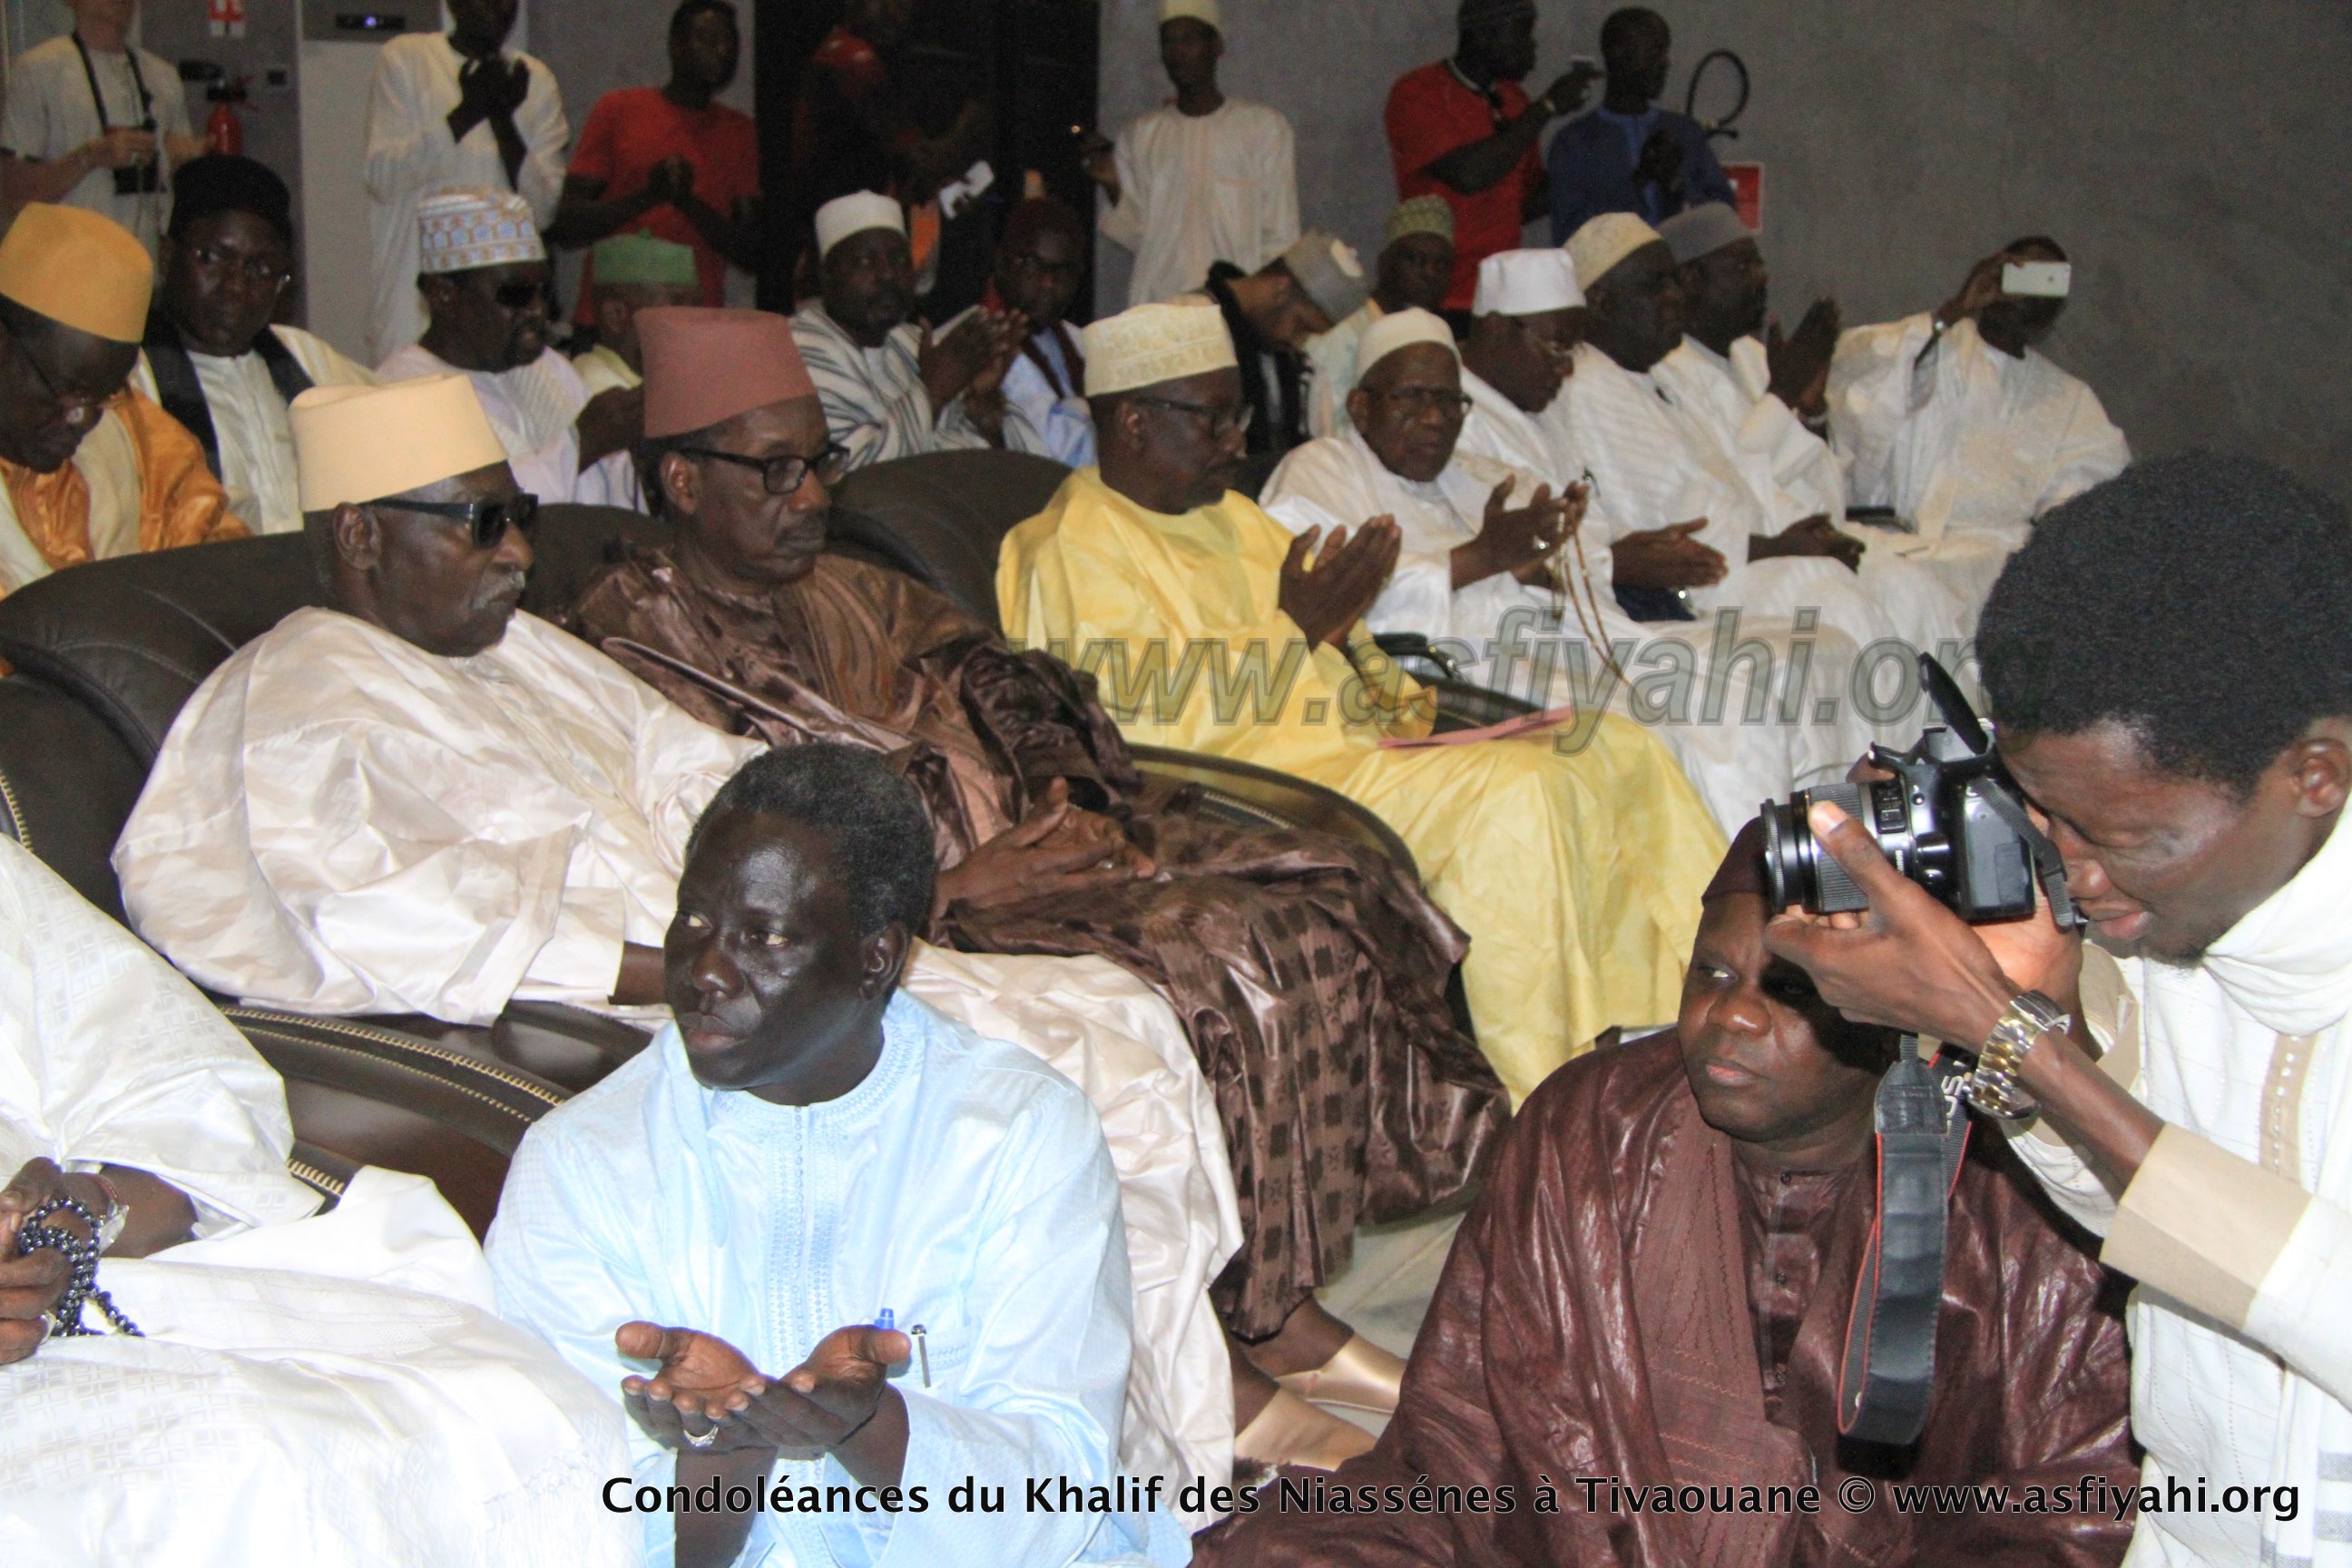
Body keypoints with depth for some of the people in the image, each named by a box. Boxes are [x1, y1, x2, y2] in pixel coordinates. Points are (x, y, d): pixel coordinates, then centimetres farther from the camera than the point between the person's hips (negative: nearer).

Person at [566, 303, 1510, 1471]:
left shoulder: (850, 594, 22)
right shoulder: (634, 639, -5)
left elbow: (1010, 694, 19)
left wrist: (1071, 809, -4)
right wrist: (956, 886, -18)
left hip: (1015, 846, 8)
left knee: (1314, 918, -8)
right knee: (1198, 976, -29)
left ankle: (1278, 1302, -5)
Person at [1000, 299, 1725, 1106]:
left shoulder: (1231, 517, 21)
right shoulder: (1071, 553, -7)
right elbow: (1151, 723, -17)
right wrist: (1295, 630, -16)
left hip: (1347, 738, 10)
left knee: (1615, 751, -3)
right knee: (1511, 791, -28)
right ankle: (1546, 1095, -23)